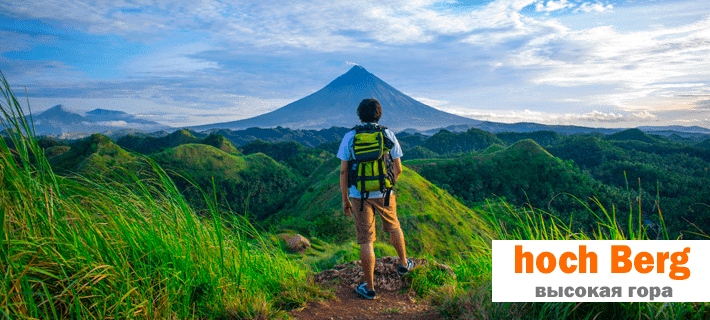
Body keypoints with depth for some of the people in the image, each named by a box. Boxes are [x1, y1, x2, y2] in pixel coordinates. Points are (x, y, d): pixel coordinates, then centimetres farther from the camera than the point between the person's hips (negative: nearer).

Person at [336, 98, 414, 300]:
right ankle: (404, 264, 45)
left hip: (359, 194, -1)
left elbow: (343, 171, -6)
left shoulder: (349, 137, -4)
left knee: (366, 240, 4)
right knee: (393, 227, 27)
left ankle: (369, 287, 11)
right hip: (383, 193, 1)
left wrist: (345, 200, 3)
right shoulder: (388, 135, -1)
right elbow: (398, 169, 3)